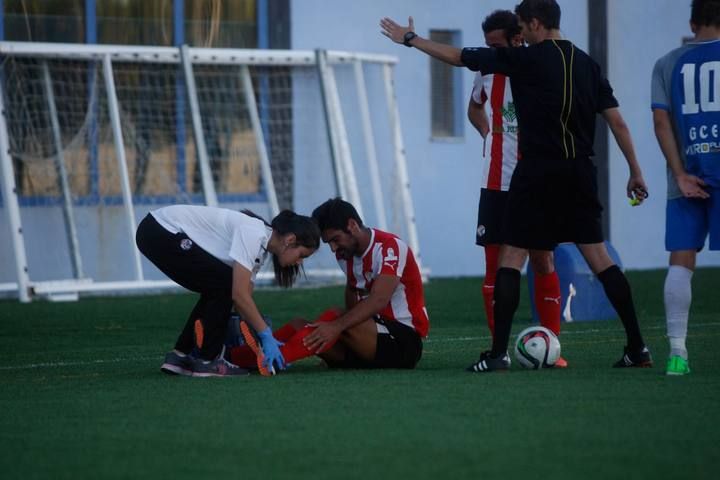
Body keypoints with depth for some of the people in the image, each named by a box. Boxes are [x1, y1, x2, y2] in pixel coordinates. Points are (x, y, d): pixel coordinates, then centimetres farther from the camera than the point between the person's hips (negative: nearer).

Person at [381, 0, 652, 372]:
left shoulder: (525, 59, -5)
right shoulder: (587, 64, 9)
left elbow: (458, 57, 0)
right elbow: (617, 121, 7)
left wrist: (410, 39, 11)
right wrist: (635, 172, 13)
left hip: (537, 171, -5)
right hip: (580, 171, 5)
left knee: (511, 256, 1)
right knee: (598, 256, 8)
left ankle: (498, 353, -4)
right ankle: (637, 348, 4)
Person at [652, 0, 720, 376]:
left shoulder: (668, 65, 9)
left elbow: (661, 121, 1)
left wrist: (680, 174, 0)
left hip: (686, 178, 2)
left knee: (681, 260, 3)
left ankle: (677, 351, -4)